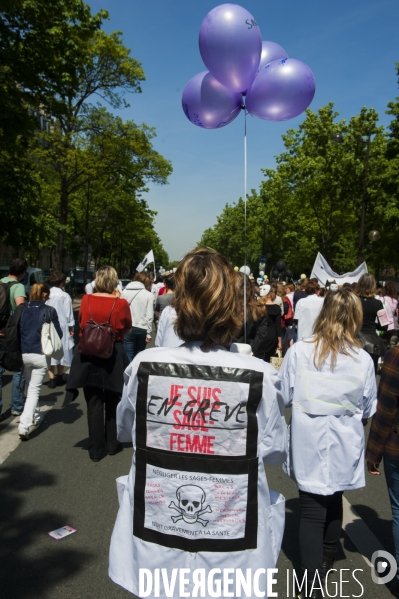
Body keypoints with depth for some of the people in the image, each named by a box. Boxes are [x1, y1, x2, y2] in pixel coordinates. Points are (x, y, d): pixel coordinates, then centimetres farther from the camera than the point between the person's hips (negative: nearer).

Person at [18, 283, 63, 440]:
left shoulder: (22, 309, 1)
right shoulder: (49, 311, -8)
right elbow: (58, 334, -5)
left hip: (24, 354, 4)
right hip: (41, 355, -3)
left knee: (29, 388, 23)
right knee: (34, 390, 1)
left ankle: (36, 416, 38)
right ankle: (24, 425, -9)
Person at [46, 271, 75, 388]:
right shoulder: (65, 296, -7)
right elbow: (69, 313, -5)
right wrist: (71, 327, 4)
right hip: (61, 327, -1)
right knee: (61, 351, 12)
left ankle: (52, 379, -2)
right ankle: (59, 377, 22)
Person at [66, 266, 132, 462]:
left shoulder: (86, 300, -5)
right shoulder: (121, 303, -11)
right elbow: (127, 329, 3)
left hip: (88, 356, 1)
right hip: (113, 356, -1)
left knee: (93, 403, 9)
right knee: (112, 402, 16)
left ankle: (96, 449, 15)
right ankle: (112, 444, 27)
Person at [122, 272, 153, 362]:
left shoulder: (124, 292, 3)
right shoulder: (148, 295, -2)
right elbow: (149, 316, -5)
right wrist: (149, 333, 0)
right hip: (142, 329, 0)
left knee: (129, 355, 6)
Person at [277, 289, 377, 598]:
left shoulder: (298, 352, -14)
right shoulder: (363, 359, -11)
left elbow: (283, 397, -5)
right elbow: (369, 409, 1)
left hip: (308, 445, -2)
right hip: (344, 447, 2)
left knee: (312, 509, 9)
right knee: (334, 500, 25)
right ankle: (326, 559, 48)